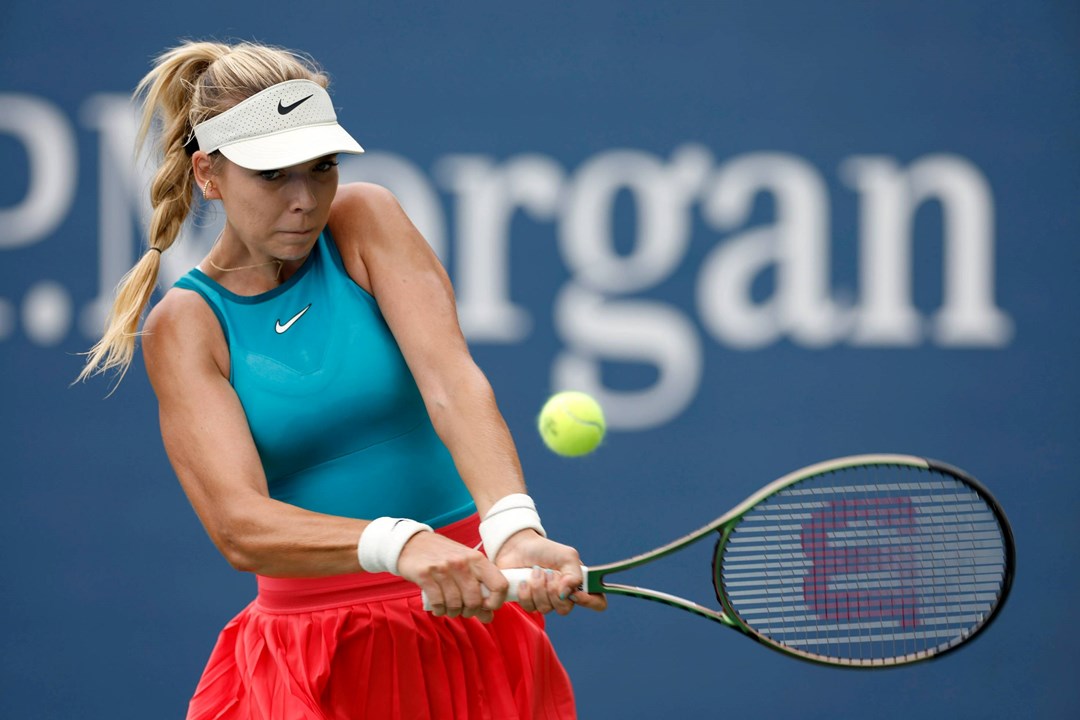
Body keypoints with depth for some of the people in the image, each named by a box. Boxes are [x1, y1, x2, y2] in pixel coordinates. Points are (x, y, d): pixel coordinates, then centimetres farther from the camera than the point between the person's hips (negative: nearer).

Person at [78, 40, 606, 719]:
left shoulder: (364, 220, -3)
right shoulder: (185, 325, -6)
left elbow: (451, 379, -19)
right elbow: (238, 525, -20)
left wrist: (512, 526, -38)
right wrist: (397, 543, -39)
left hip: (467, 623, 1)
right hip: (306, 660, 0)